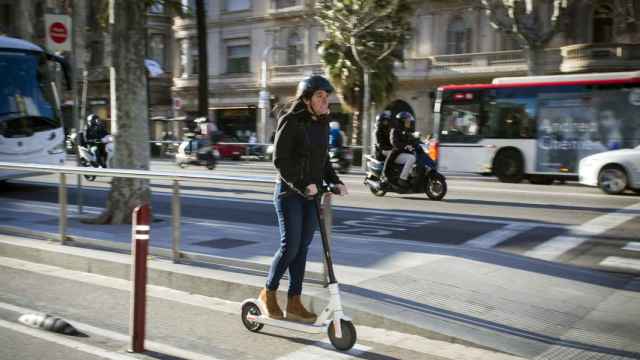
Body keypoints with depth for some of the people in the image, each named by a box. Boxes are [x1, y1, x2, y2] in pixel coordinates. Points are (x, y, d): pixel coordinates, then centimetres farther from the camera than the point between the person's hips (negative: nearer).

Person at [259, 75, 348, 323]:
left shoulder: (322, 124, 10)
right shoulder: (290, 122, -12)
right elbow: (280, 160, -15)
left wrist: (335, 182, 3)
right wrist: (302, 185, -23)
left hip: (312, 193, 7)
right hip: (289, 193, -6)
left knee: (303, 247, 7)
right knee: (290, 246, -6)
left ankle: (294, 303, 14)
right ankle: (268, 293, 15)